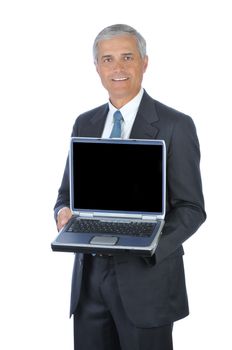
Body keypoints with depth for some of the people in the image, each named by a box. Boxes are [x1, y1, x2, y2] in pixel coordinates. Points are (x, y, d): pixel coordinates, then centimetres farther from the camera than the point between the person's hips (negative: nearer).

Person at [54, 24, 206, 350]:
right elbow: (67, 191, 16)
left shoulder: (175, 126, -6)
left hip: (146, 276, -4)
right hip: (89, 275, 4)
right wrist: (64, 212, -7)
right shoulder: (84, 124, 10)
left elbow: (192, 207, -7)